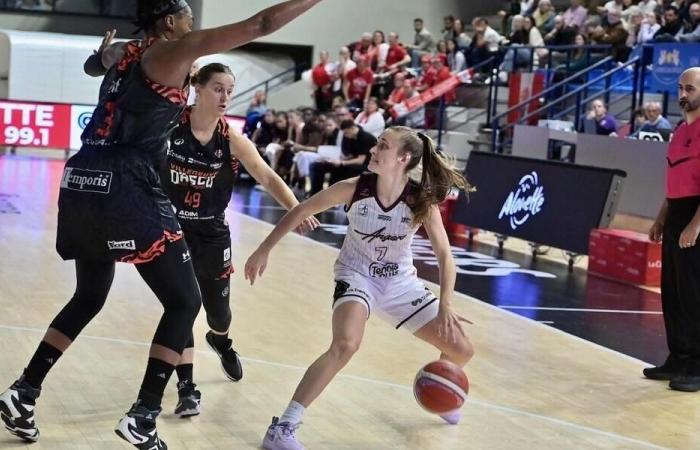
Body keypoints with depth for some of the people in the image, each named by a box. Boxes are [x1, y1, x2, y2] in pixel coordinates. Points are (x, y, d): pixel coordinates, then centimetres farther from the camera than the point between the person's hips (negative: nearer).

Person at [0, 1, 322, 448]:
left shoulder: (120, 52, 18)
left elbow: (93, 64, 44)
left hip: (81, 186, 8)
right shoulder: (175, 51, -3)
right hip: (126, 191, -8)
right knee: (185, 301, 3)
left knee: (89, 298, 26)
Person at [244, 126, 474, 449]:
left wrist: (445, 305, -25)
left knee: (462, 351, 5)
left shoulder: (421, 201, -19)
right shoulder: (354, 189, -20)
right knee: (345, 345, -33)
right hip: (356, 276, -3)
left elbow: (445, 256, -12)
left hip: (400, 282, 3)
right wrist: (264, 251, -6)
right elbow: (302, 211, -9)